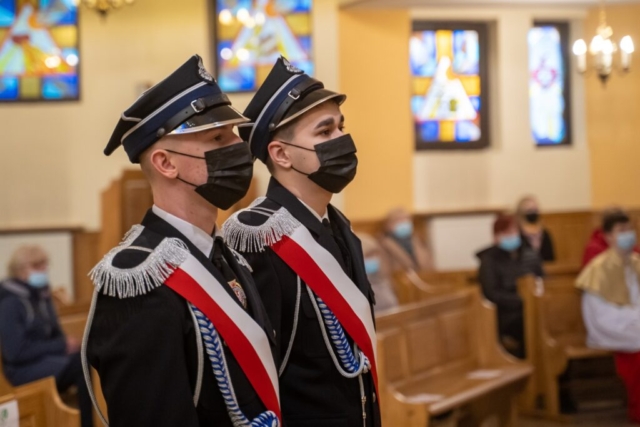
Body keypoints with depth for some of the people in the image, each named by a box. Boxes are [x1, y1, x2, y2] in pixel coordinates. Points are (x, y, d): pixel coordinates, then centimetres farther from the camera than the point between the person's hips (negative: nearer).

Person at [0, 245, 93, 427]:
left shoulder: (41, 294, 12)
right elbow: (16, 352, -18)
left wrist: (67, 344, -6)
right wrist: (61, 346, -19)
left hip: (50, 358, 8)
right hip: (26, 369, -8)